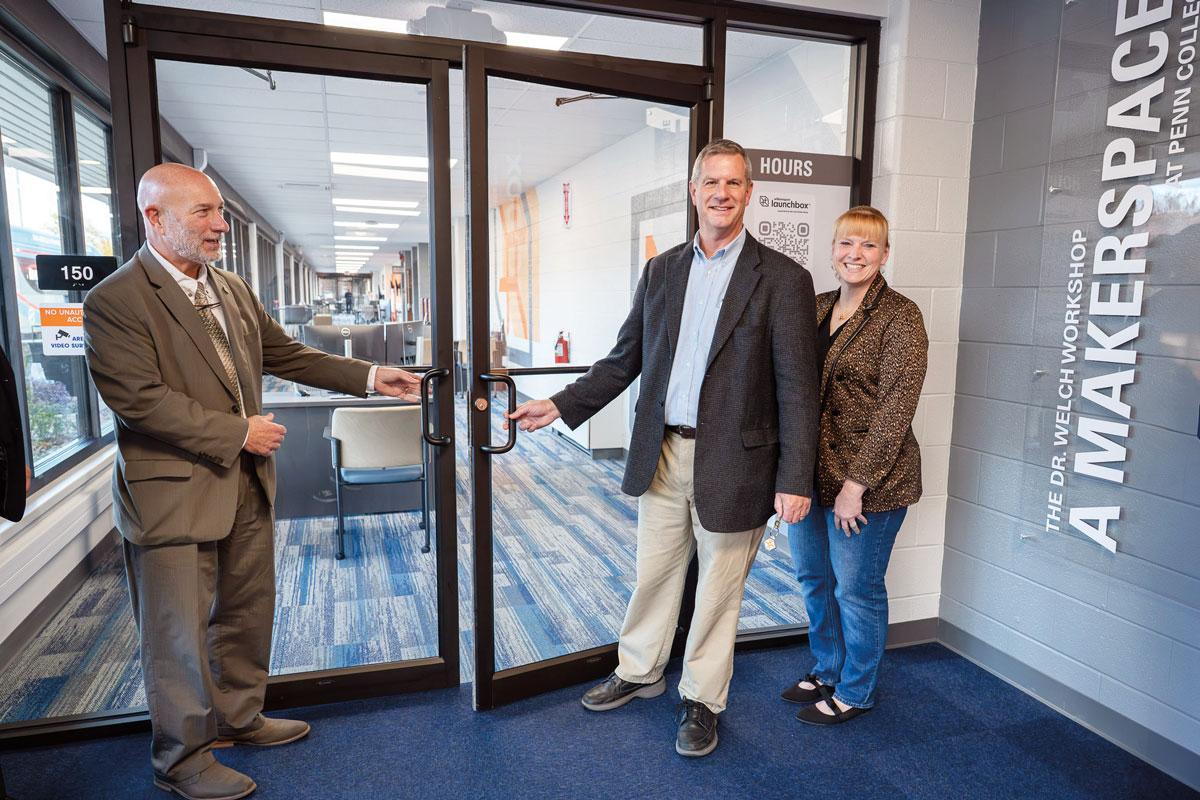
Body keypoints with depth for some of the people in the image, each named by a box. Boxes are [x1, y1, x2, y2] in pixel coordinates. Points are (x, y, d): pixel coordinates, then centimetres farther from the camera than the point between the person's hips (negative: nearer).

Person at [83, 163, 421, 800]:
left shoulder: (233, 290, 9)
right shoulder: (115, 300, -14)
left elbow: (286, 355, 14)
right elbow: (138, 398, -20)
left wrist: (370, 376, 6)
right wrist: (237, 431, -19)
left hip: (247, 485, 7)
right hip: (173, 496, -7)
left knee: (246, 614, 19)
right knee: (180, 633, 7)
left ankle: (238, 718, 40)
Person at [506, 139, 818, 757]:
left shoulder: (782, 279, -7)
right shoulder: (660, 272, 7)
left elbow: (797, 386, -9)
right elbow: (625, 360, 12)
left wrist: (795, 479, -13)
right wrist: (560, 406, 6)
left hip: (731, 462, -4)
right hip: (663, 454, 4)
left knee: (719, 586, 12)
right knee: (652, 573, 18)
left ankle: (702, 700, 33)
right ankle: (639, 672, 41)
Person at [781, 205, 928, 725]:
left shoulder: (899, 317, -11)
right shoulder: (816, 308, 8)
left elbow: (894, 408, -16)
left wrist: (856, 484, -19)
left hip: (868, 480, -6)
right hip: (808, 472, 6)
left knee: (856, 588, 9)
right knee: (813, 579, 18)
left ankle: (855, 692, 31)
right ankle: (826, 671, 41)